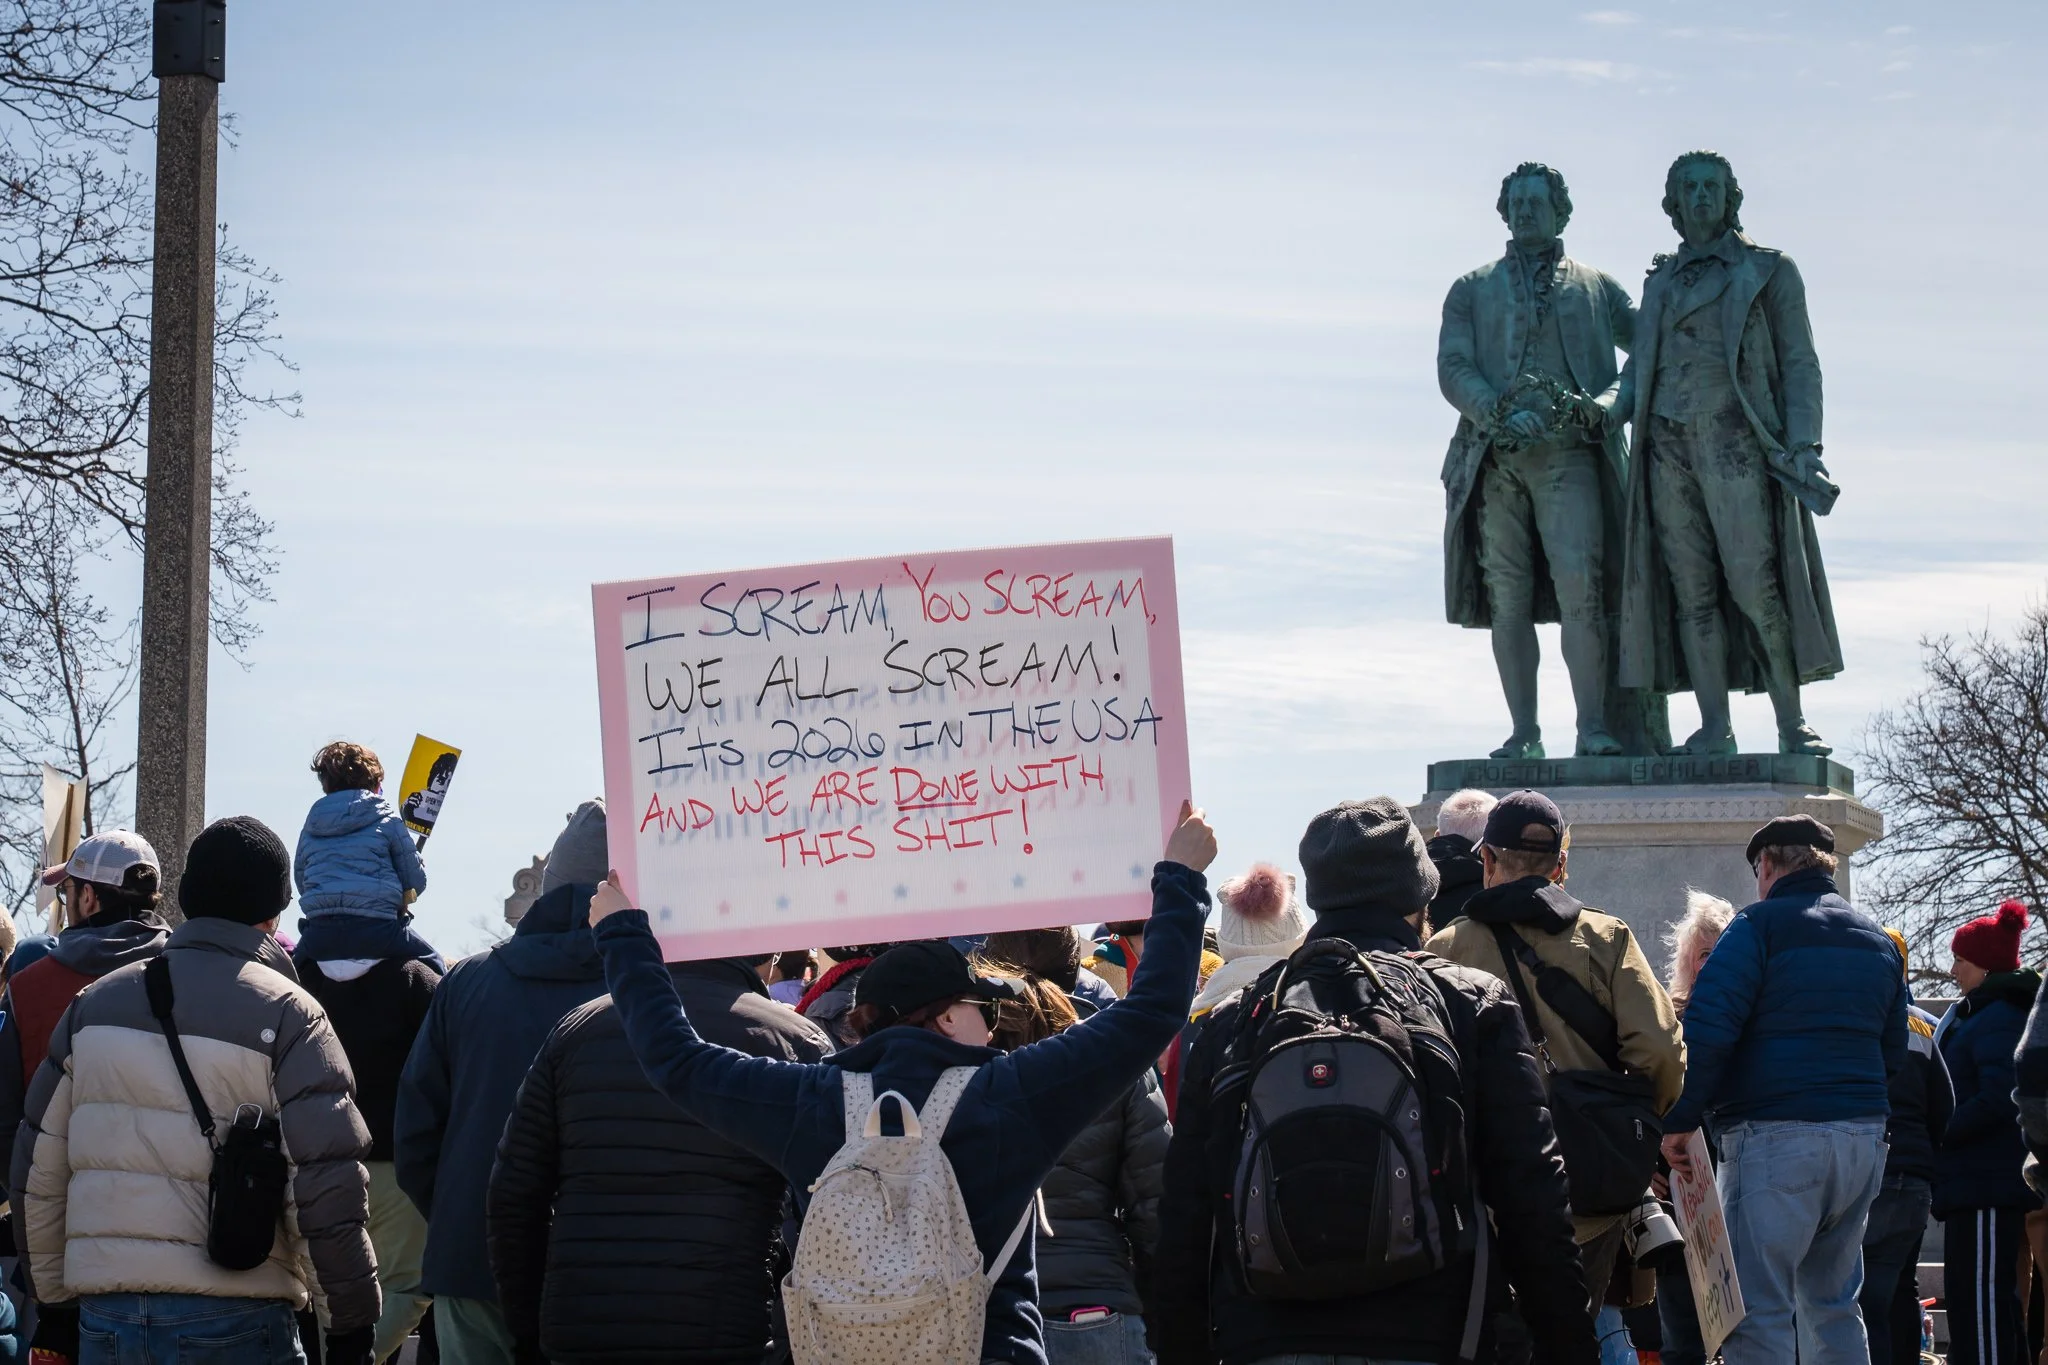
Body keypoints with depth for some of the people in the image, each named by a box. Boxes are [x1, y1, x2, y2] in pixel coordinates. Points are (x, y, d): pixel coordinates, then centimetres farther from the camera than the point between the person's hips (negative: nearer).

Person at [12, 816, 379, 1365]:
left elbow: (38, 1173, 13)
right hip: (235, 1320, -4)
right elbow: (330, 1188, -11)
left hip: (104, 1317, 4)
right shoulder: (286, 1014, -5)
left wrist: (55, 1303, 21)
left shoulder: (95, 1002, 10)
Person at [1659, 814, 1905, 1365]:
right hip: (1864, 1138, 7)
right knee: (1833, 1305, 16)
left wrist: (1679, 1121, -10)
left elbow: (1707, 1029, -13)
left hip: (1775, 1135, -7)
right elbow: (1893, 1052, 25)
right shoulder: (1877, 940, 19)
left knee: (1758, 1311, -8)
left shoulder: (1760, 923, -3)